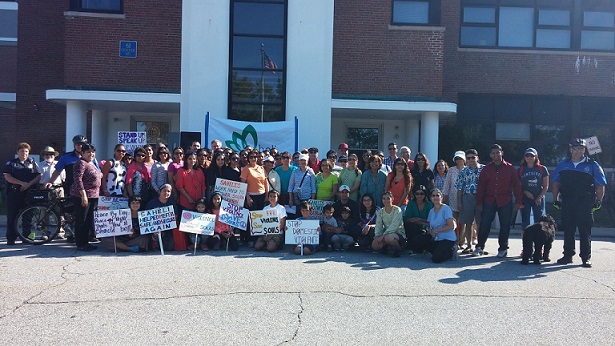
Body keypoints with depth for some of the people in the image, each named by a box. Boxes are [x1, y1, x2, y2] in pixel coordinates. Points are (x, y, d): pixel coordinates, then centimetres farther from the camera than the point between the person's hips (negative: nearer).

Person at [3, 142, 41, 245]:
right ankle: (11, 238, 6)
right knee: (12, 216, 0)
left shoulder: (32, 163, 13)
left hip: (28, 193, 1)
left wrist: (29, 184, -13)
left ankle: (27, 237, 11)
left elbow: (38, 176, 4)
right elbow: (7, 177, -3)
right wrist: (21, 183, -15)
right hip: (14, 193, -1)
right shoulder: (11, 163, 9)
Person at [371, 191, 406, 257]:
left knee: (388, 237, -39)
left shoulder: (397, 210, -11)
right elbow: (378, 226, -1)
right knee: (374, 245, -22)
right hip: (386, 234, 5)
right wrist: (377, 236, -21)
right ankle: (390, 248, 5)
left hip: (399, 234, -5)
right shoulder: (380, 212, 6)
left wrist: (383, 236, -29)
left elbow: (394, 226, -21)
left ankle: (398, 249, -8)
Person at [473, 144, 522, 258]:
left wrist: (518, 201, -2)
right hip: (489, 201, 1)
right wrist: (479, 202, 3)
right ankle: (480, 247, 8)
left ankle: (503, 249, 14)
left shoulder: (510, 168, 5)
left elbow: (517, 185, 5)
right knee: (484, 225, -3)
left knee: (505, 226, 3)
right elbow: (481, 187, 8)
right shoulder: (486, 169, 9)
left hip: (505, 202, -1)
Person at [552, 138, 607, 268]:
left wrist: (598, 202, -4)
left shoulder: (592, 165, 1)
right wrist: (555, 199, 9)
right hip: (567, 202, 3)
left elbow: (601, 185, 2)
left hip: (585, 203, -3)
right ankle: (568, 255, 18)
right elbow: (556, 183, 14)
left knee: (585, 231, 0)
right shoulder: (563, 165, 9)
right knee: (568, 230, 9)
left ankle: (586, 258, 8)